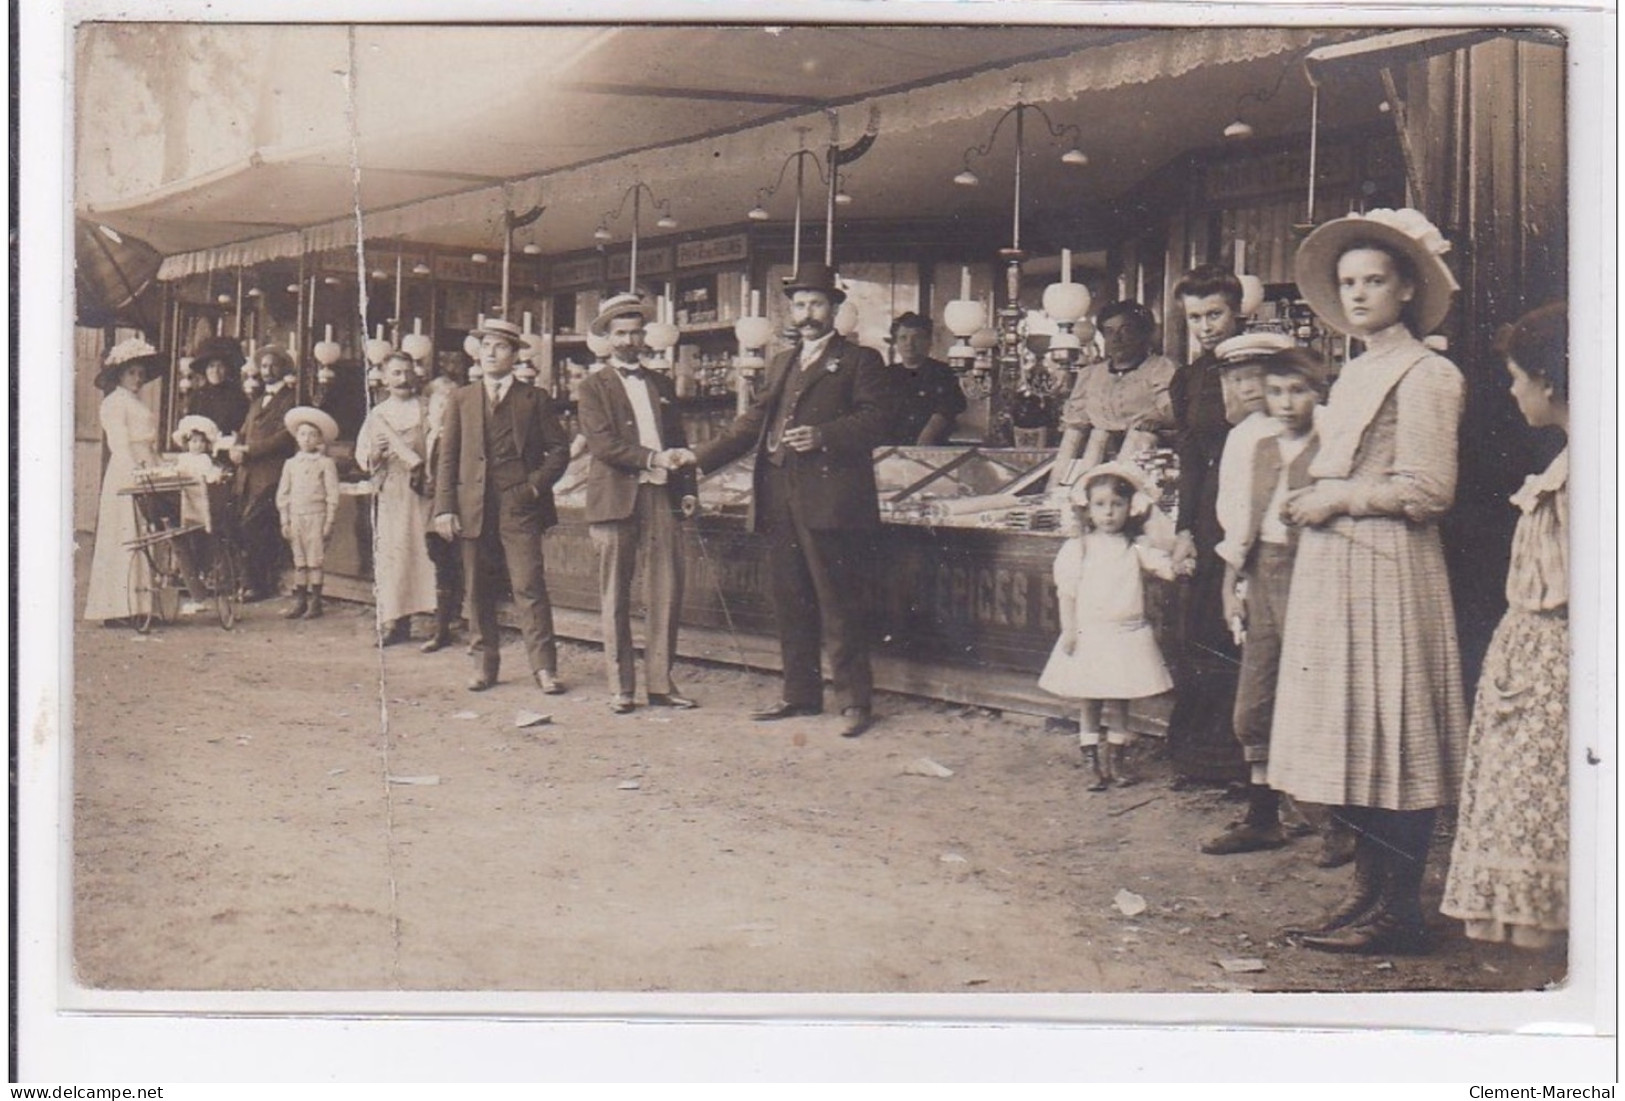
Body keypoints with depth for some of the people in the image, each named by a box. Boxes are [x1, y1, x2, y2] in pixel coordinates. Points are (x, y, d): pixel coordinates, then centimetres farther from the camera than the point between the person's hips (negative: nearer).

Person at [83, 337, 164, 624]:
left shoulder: (139, 403, 22)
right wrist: (135, 470, -23)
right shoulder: (114, 402, -3)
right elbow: (119, 444, -13)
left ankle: (138, 605, 6)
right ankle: (117, 609, -7)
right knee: (125, 538, -8)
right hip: (125, 474, -8)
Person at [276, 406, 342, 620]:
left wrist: (329, 521, -8)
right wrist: (284, 521, 6)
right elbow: (282, 494, 12)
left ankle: (314, 602, 3)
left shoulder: (326, 462, -1)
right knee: (299, 561, 7)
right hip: (296, 517, 4)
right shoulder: (291, 464, 10)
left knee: (315, 560, -2)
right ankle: (299, 600, 12)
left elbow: (332, 494, -3)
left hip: (317, 516, -4)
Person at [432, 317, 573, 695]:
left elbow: (559, 449, 8)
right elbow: (447, 457, 9)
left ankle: (544, 667, -5)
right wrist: (444, 508, -1)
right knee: (478, 591, 7)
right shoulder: (460, 399, 13)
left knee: (529, 587, -8)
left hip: (519, 507, -2)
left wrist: (537, 484, -6)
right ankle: (485, 663, 17)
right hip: (473, 507, 3)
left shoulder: (533, 399, 8)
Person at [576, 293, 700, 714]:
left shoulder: (662, 384, 19)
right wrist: (652, 458, -19)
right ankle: (620, 685, 8)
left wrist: (687, 488, 6)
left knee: (667, 592, 0)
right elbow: (602, 443, -9)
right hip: (616, 499, -3)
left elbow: (678, 440, 19)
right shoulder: (594, 387, 4)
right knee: (615, 596, 2)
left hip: (661, 496, 4)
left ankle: (660, 682, 7)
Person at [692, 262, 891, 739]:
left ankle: (854, 702, 1)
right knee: (790, 604, 10)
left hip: (830, 500, -7)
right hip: (779, 500, 7)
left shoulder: (860, 360, 4)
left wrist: (822, 436, -21)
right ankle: (800, 694, 20)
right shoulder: (781, 363, 24)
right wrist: (700, 457, 13)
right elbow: (754, 422, 21)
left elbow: (875, 417, -8)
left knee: (840, 605, -5)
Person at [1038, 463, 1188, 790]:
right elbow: (1067, 591, -3)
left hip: (1126, 635, 1)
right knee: (1089, 702, 3)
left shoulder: (1136, 547, 4)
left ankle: (1116, 760, 22)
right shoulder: (1077, 548, -1)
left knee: (1119, 702, 9)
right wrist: (1068, 629, -8)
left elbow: (1166, 567, -5)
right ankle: (1093, 765, 12)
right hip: (1087, 636, -1)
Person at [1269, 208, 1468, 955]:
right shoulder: (1356, 373, 18)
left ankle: (1399, 911, 3)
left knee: (1391, 739, -5)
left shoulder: (1425, 375, -8)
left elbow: (1426, 490, -15)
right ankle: (1369, 890, 18)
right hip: (1335, 569, 9)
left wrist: (1336, 500, -9)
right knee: (1353, 735, 10)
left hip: (1387, 570, -9)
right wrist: (1310, 502, 8)